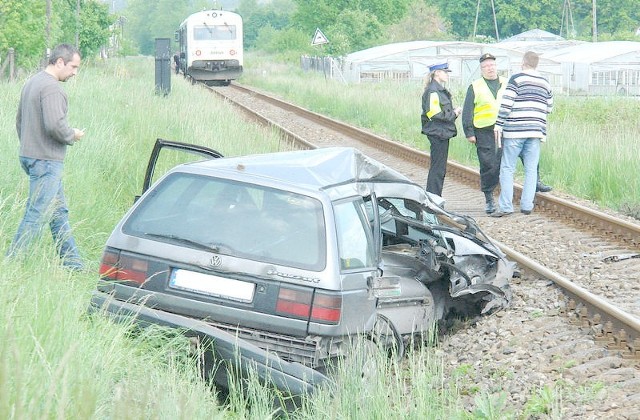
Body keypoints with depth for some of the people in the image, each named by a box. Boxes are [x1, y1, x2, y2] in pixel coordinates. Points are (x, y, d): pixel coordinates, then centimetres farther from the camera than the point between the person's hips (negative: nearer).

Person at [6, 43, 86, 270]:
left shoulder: (31, 83, 15)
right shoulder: (51, 87, -17)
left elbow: (19, 121, 21)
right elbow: (54, 124, -27)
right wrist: (72, 135, -9)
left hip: (29, 156, 11)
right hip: (46, 160, -11)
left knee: (59, 212, 15)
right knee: (37, 214, -7)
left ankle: (72, 263, 21)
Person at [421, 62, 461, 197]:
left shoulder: (440, 90, 17)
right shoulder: (432, 91, -15)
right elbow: (435, 114, -22)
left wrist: (454, 111, 6)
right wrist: (454, 113, -10)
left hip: (442, 134, 10)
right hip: (437, 133, -10)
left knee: (440, 169, 13)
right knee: (437, 168, -7)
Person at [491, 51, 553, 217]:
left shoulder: (516, 79, -4)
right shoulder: (545, 83, 13)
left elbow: (506, 105, -10)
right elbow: (549, 108, 18)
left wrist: (498, 125, -7)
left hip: (515, 130, -4)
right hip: (536, 131, 5)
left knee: (507, 169, 0)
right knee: (531, 169, 7)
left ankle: (506, 206, -4)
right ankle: (527, 206, 5)